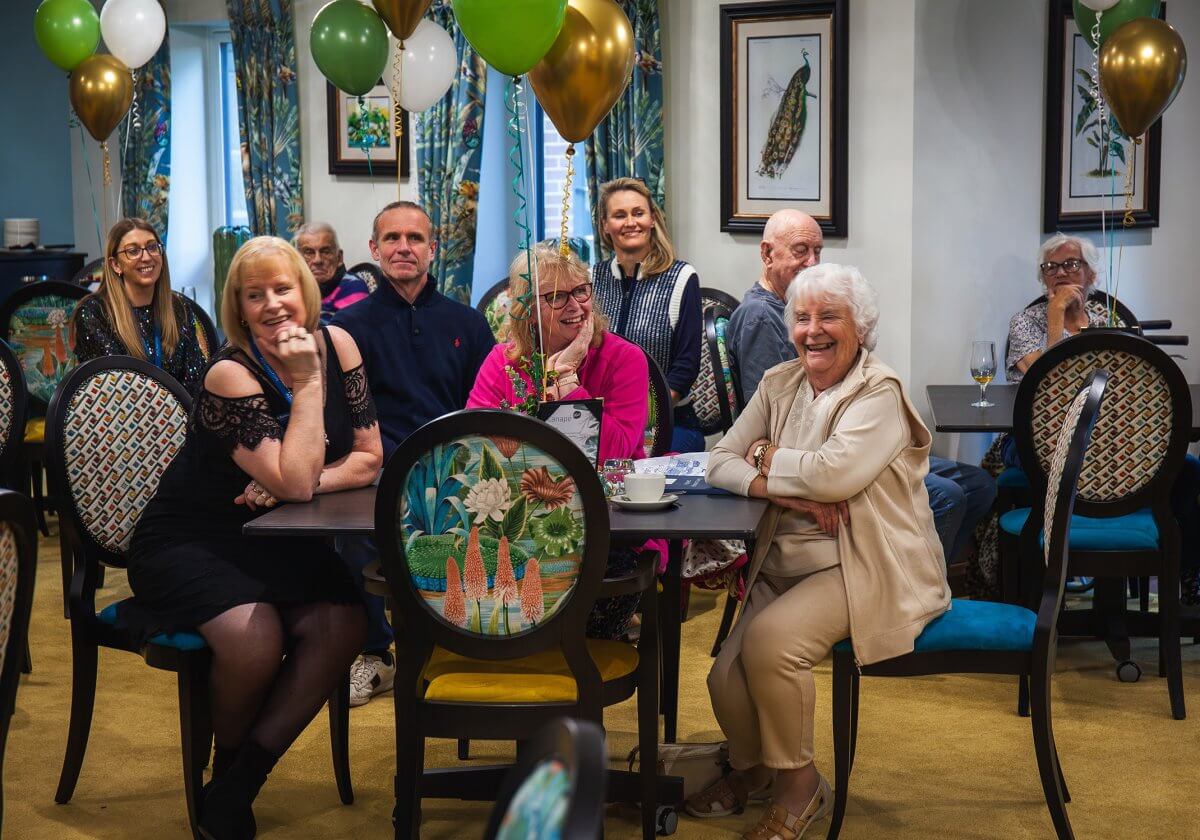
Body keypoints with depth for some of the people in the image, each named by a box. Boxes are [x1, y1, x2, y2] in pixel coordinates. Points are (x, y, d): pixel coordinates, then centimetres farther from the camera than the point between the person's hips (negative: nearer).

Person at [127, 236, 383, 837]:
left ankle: (234, 790, -10)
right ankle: (229, 763, 3)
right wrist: (308, 382, -24)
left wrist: (295, 484, -16)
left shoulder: (335, 344, -3)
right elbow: (296, 482, -27)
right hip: (190, 541, -5)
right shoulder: (231, 376, -19)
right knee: (256, 638, -32)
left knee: (343, 625, -23)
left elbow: (369, 457, 0)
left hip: (279, 541, 5)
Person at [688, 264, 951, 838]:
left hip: (865, 569, -6)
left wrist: (769, 458, -7)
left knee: (771, 639, -29)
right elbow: (720, 462, 3)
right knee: (728, 679, -12)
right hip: (785, 567, 6)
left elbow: (837, 473, -25)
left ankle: (799, 782, -4)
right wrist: (784, 491, -16)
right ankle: (750, 767, 24)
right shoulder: (779, 384, 10)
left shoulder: (881, 393, -9)